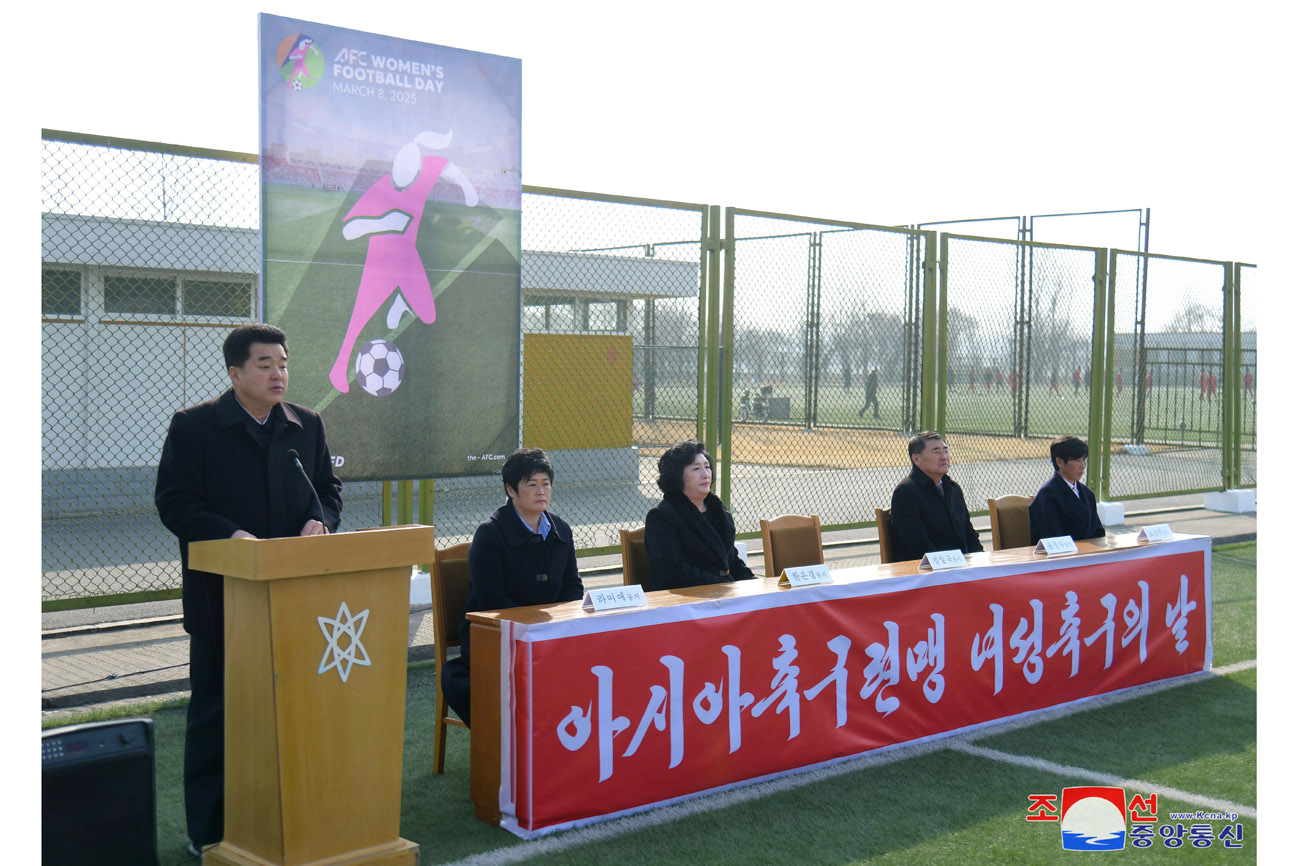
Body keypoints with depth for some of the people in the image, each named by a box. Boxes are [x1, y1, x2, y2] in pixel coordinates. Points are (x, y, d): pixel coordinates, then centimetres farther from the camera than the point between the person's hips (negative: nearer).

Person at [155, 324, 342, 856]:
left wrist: (320, 519, -5)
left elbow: (329, 488, 17)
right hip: (222, 597, -4)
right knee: (215, 711, 6)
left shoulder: (307, 425, 10)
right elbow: (173, 502, -8)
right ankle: (208, 832, 16)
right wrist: (232, 536, -21)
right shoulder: (193, 427, -4)